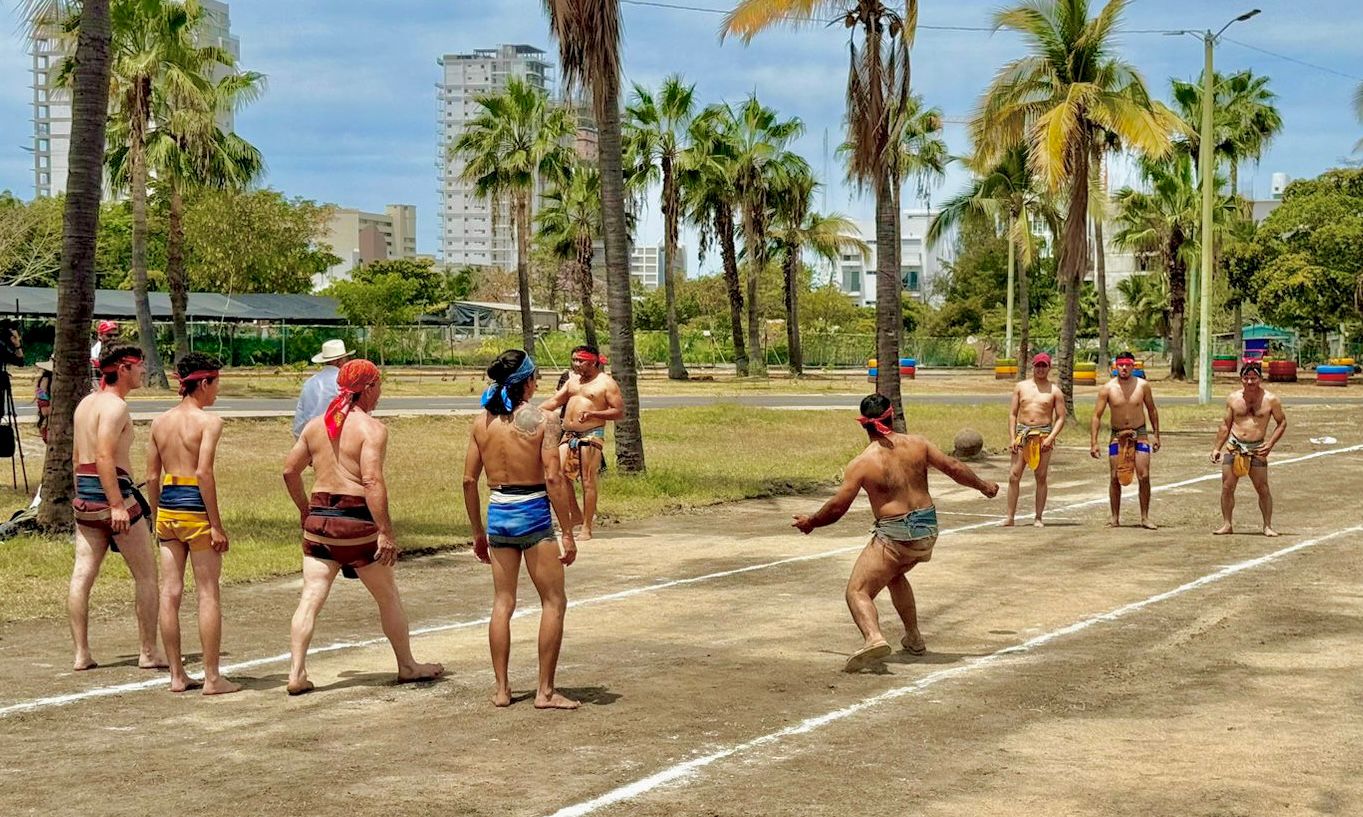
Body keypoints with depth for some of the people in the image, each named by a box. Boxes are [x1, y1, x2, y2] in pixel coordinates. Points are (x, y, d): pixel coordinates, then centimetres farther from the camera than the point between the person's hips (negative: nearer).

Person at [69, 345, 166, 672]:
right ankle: (149, 652, 4)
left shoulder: (86, 403, 16)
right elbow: (104, 457, -22)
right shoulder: (115, 406, -13)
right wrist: (118, 505, -25)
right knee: (146, 575, 1)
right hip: (111, 493, -9)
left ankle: (81, 654, 6)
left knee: (82, 575, 5)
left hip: (84, 498, 9)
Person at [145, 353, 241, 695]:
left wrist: (156, 517, 19)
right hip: (196, 508, -6)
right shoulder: (209, 421, -9)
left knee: (170, 593, 8)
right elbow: (204, 472, -18)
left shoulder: (160, 422, 9)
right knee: (208, 595, 1)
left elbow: (152, 476, 10)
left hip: (167, 508, 6)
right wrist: (217, 525, -15)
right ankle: (212, 678, 3)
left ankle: (176, 675, 14)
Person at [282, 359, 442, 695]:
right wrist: (385, 532, -21)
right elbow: (372, 481, -20)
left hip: (319, 517, 5)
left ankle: (297, 673, -4)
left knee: (311, 598, 4)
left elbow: (290, 470, 12)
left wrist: (305, 510, 26)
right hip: (356, 518, -5)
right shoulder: (371, 428, -10)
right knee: (388, 597, 12)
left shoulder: (316, 424, 9)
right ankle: (407, 666, 24)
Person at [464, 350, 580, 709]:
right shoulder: (543, 419, -10)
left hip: (498, 514, 5)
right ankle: (545, 691, 5)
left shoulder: (483, 421, 3)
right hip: (533, 513, -5)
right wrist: (567, 533, -10)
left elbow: (469, 480, 5)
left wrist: (479, 532, 15)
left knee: (503, 602, 14)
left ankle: (501, 689, 16)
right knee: (554, 602, 6)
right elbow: (553, 479, -15)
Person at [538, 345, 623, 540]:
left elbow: (619, 412, -6)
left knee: (588, 482, -5)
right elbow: (554, 401, 18)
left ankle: (587, 527, 1)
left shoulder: (606, 383, -2)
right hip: (568, 436, 6)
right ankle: (577, 515, 8)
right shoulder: (573, 381, 18)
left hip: (591, 435, -6)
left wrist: (592, 414, -17)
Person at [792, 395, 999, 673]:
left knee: (858, 591, -6)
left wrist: (810, 522, 9)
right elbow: (953, 467, 5)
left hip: (894, 535, -6)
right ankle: (914, 639, 40)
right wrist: (983, 486, 22)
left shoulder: (861, 463, -10)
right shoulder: (916, 444, 0)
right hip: (927, 529, 6)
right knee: (895, 575, 33)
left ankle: (873, 638, -35)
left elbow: (837, 506, -8)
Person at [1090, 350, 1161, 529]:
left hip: (1140, 435, 0)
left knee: (1144, 476, -8)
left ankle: (1145, 517, 1)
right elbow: (1097, 416, -4)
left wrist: (1156, 435, 7)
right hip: (1117, 436, 0)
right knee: (1115, 478, 1)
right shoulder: (1108, 388, -5)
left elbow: (1152, 410, 10)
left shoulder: (1142, 385, -3)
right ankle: (1115, 517, 12)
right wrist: (1093, 443, -9)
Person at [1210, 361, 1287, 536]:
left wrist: (1270, 444, -5)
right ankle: (1226, 524, 9)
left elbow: (1282, 423, 7)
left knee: (1263, 488, -3)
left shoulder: (1270, 399, -1)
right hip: (1233, 447, 2)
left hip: (1256, 449, -2)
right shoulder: (1233, 398, 6)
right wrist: (1216, 448, 11)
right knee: (1227, 487, 0)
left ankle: (1268, 526, 7)